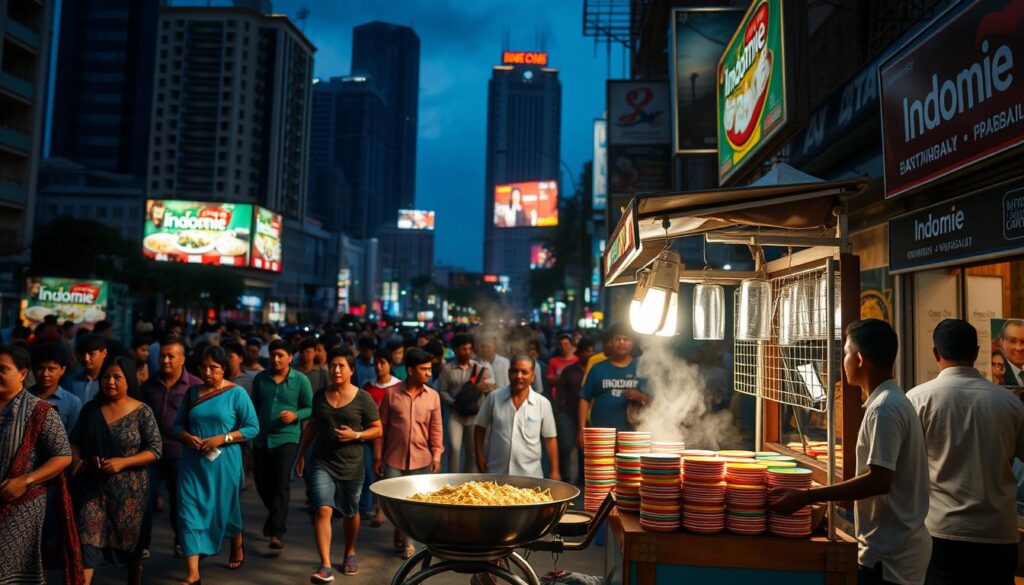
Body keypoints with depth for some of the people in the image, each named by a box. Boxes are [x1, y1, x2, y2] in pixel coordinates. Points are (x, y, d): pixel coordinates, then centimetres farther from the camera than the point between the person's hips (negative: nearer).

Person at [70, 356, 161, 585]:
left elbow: (155, 449, -9)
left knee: (131, 540, 14)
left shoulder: (142, 412, -8)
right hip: (93, 486, 2)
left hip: (130, 488, -2)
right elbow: (75, 440, 14)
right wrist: (76, 460, -6)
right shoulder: (90, 409, 2)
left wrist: (123, 462, -20)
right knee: (87, 539, -9)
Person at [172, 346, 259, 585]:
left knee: (225, 508, 14)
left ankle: (237, 548, 43)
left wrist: (222, 439, -18)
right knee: (189, 512, -3)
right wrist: (187, 437, -12)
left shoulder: (236, 393, -7)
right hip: (193, 462, 3)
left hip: (224, 462, -3)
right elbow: (178, 424, 9)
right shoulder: (193, 391, 5)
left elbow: (253, 427, -9)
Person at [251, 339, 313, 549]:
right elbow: (254, 406, 13)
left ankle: (277, 532, -8)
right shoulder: (260, 378, 4)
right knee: (262, 483, 14)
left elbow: (311, 408, 0)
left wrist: (296, 415, -19)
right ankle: (275, 514, 41)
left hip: (286, 438, -4)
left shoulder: (301, 380, -4)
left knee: (281, 484, -12)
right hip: (261, 439, 4)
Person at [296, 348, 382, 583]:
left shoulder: (363, 398, -6)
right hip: (322, 463, 1)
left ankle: (350, 553, 38)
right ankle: (325, 566, -12)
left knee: (350, 513, 14)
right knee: (323, 510, -13)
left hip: (351, 466, -1)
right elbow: (311, 426, 16)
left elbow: (377, 430, -2)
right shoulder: (320, 396, 4)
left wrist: (355, 435, -18)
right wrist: (301, 455, 15)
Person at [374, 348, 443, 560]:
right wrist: (377, 456, 0)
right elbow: (382, 426, 0)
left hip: (421, 459, 1)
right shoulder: (391, 393, -5)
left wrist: (436, 455, -3)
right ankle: (404, 538, 27)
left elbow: (435, 429, 4)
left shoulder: (433, 396, -1)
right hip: (393, 458, -1)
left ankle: (403, 535, 28)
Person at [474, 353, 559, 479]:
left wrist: (554, 471, 1)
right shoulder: (493, 398, -2)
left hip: (530, 475, 0)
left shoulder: (543, 404, -3)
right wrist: (479, 454, 2)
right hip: (495, 473, 1)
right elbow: (480, 427, 9)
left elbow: (550, 439, 2)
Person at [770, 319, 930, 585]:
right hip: (898, 548, 9)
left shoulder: (884, 408, -20)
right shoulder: (894, 402, 10)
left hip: (888, 554, -9)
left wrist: (806, 497, -26)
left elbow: (879, 481, -26)